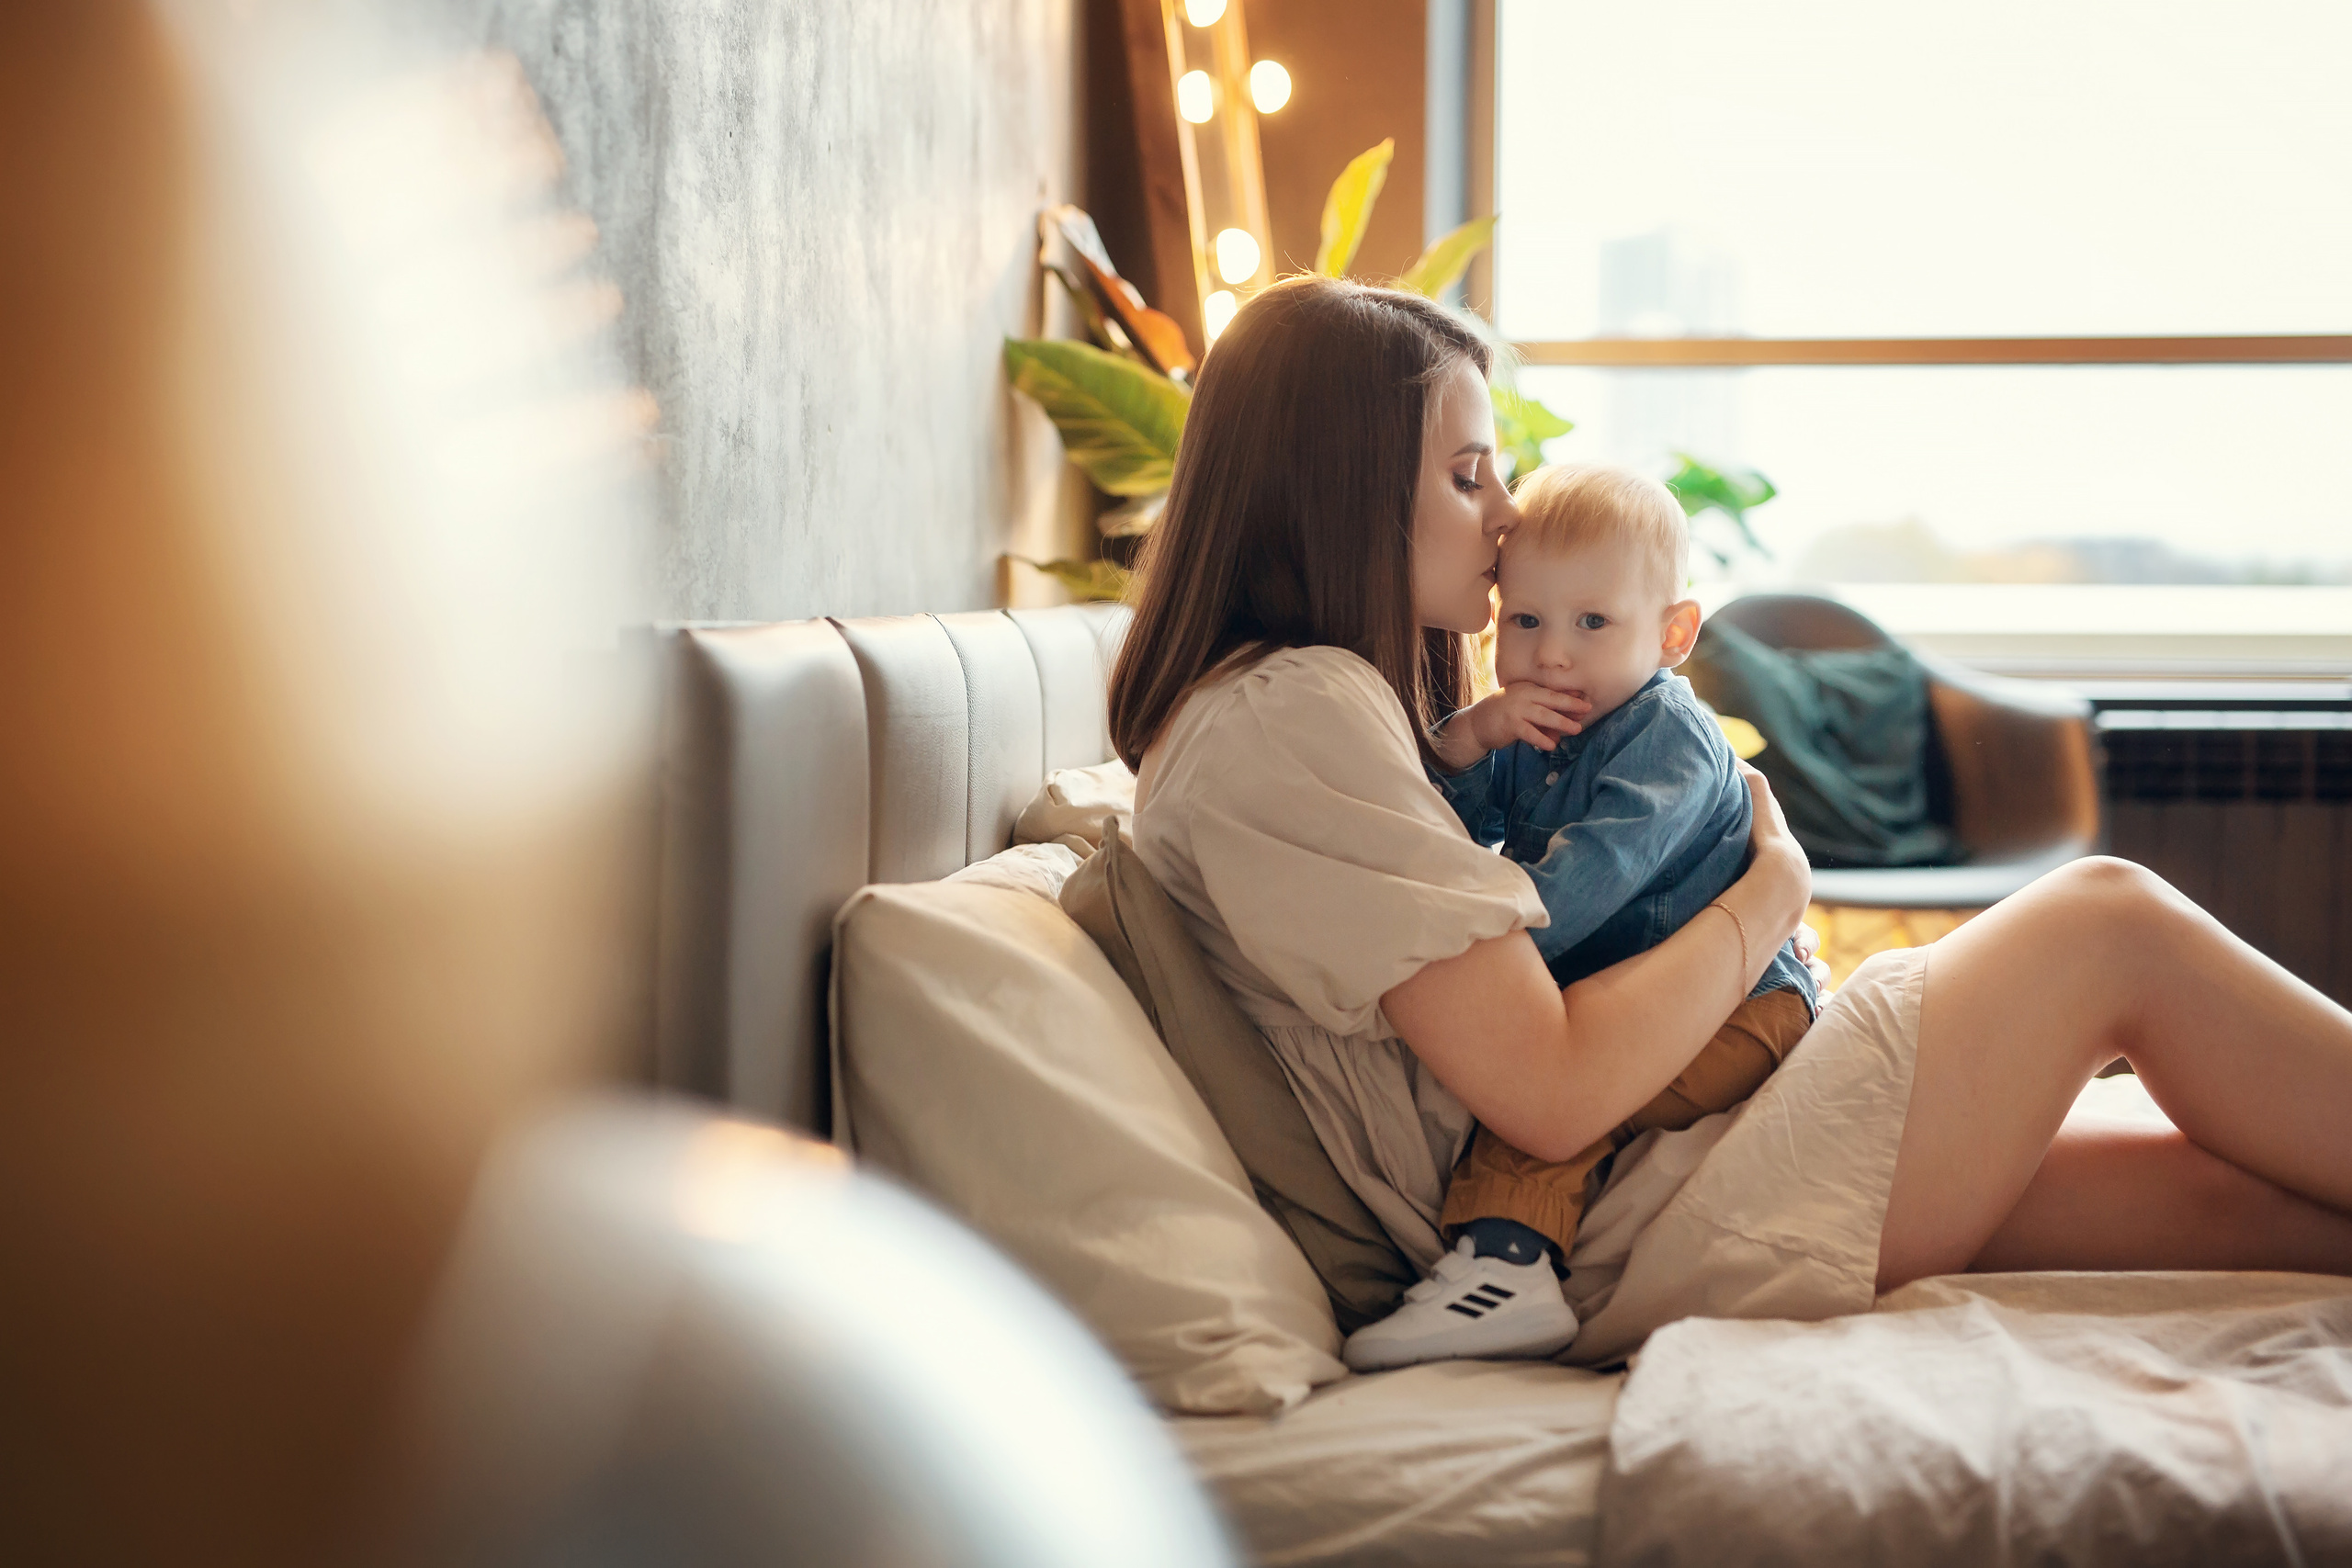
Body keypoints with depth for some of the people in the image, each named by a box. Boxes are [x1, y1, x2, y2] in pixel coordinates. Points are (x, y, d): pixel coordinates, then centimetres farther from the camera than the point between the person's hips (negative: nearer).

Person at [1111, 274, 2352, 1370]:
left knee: (2227, 1189, 3)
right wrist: (1772, 889, -6)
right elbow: (1552, 1091, -21)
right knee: (2111, 925, -4)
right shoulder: (1292, 715, -16)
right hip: (1619, 1246, -10)